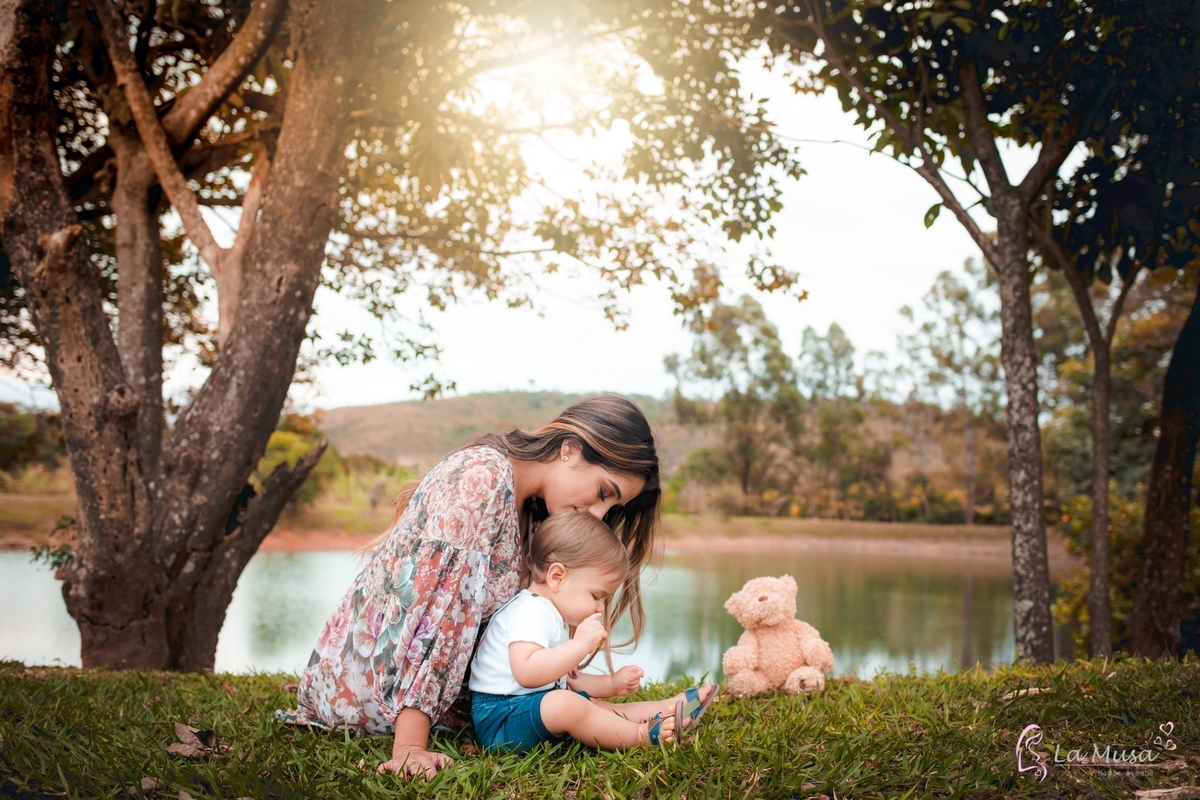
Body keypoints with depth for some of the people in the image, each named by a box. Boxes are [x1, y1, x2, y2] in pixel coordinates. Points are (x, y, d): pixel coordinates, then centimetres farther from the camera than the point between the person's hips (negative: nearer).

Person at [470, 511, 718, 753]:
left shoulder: (554, 617, 20)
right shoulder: (532, 612, -17)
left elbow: (565, 679, 27)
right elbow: (526, 672, -33)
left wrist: (611, 684, 17)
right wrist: (580, 645, -32)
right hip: (500, 718, -12)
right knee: (565, 705, -32)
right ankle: (642, 734, -20)